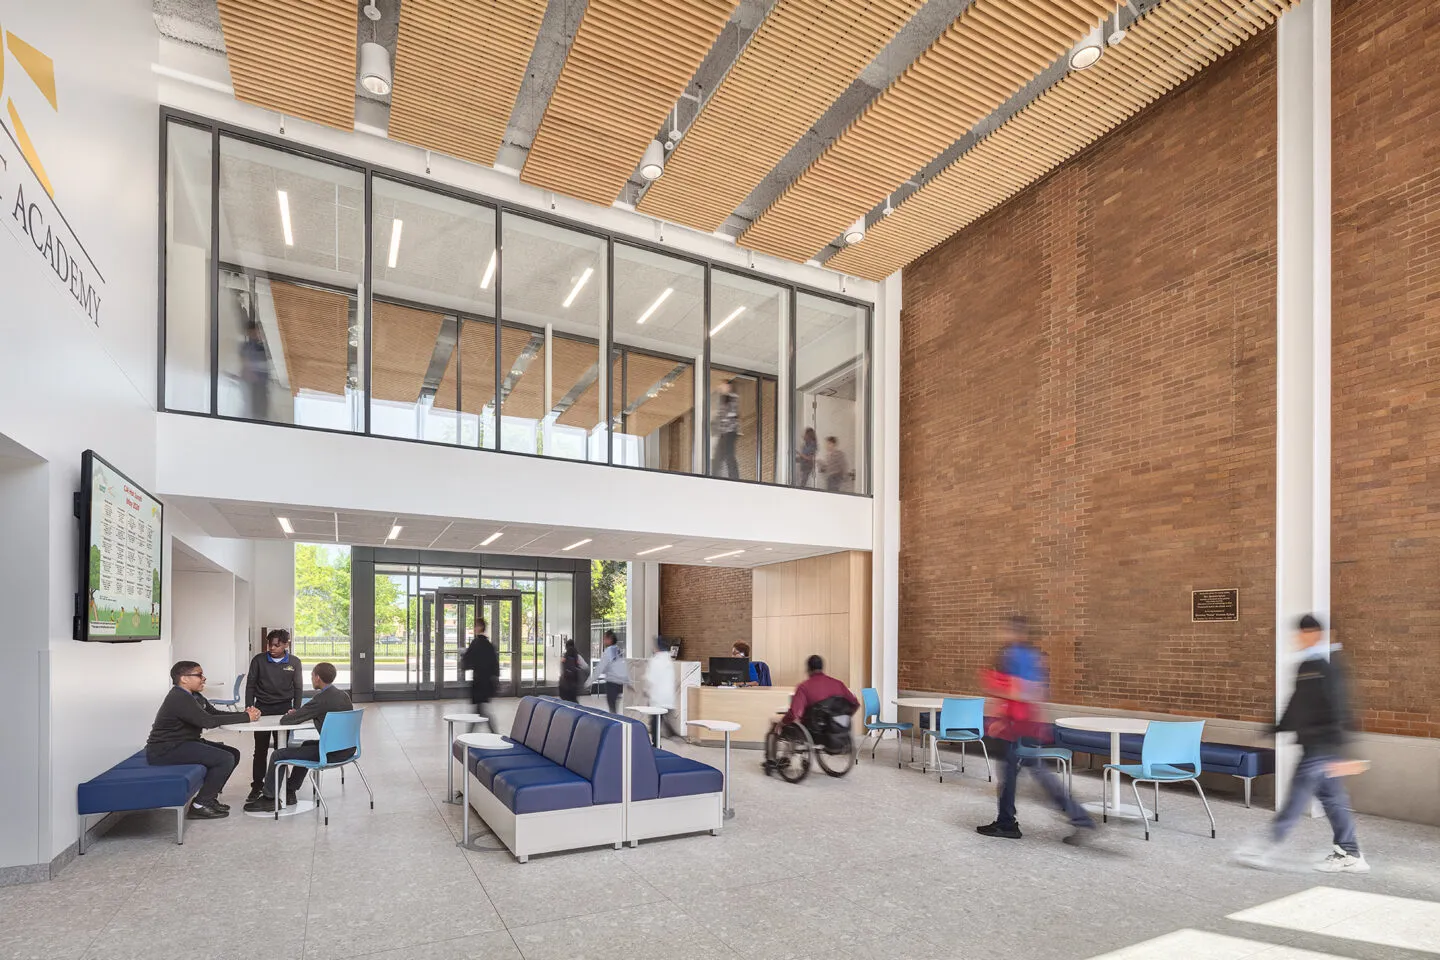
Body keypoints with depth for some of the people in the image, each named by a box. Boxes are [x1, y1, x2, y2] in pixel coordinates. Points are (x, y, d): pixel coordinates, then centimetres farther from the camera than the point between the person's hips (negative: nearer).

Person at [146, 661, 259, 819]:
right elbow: (208, 721, -30)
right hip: (165, 750, -11)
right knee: (225, 759, -20)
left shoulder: (194, 696, 10)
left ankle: (209, 797, 14)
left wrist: (244, 713, -7)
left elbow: (215, 713, 10)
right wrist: (246, 717, -24)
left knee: (233, 753, 7)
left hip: (184, 743, 11)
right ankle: (199, 805, -8)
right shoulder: (178, 699, -22)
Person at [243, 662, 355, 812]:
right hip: (347, 748, 9)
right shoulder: (344, 695, 7)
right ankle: (289, 793, 42)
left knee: (278, 755, 5)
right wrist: (297, 713, 14)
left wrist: (291, 714, 10)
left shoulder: (321, 699, -18)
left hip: (332, 753, -9)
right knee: (307, 745, 35)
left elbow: (286, 720, -14)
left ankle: (268, 798, 21)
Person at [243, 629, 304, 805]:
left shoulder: (294, 662, 0)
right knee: (260, 749, 3)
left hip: (284, 709, 0)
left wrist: (295, 709, -4)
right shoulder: (259, 660, -2)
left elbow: (298, 688, 5)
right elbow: (250, 684, 2)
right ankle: (257, 786, 13)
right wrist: (249, 707, -5)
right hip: (262, 708, 0)